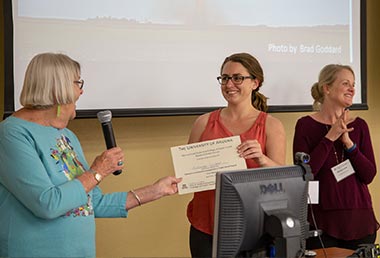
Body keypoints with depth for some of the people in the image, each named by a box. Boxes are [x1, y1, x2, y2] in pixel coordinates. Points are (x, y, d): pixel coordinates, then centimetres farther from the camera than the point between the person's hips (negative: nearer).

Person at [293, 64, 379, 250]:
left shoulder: (359, 125, 6)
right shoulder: (306, 125, -4)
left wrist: (348, 142, -13)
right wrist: (330, 137, -15)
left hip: (359, 220, 4)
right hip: (321, 221, -3)